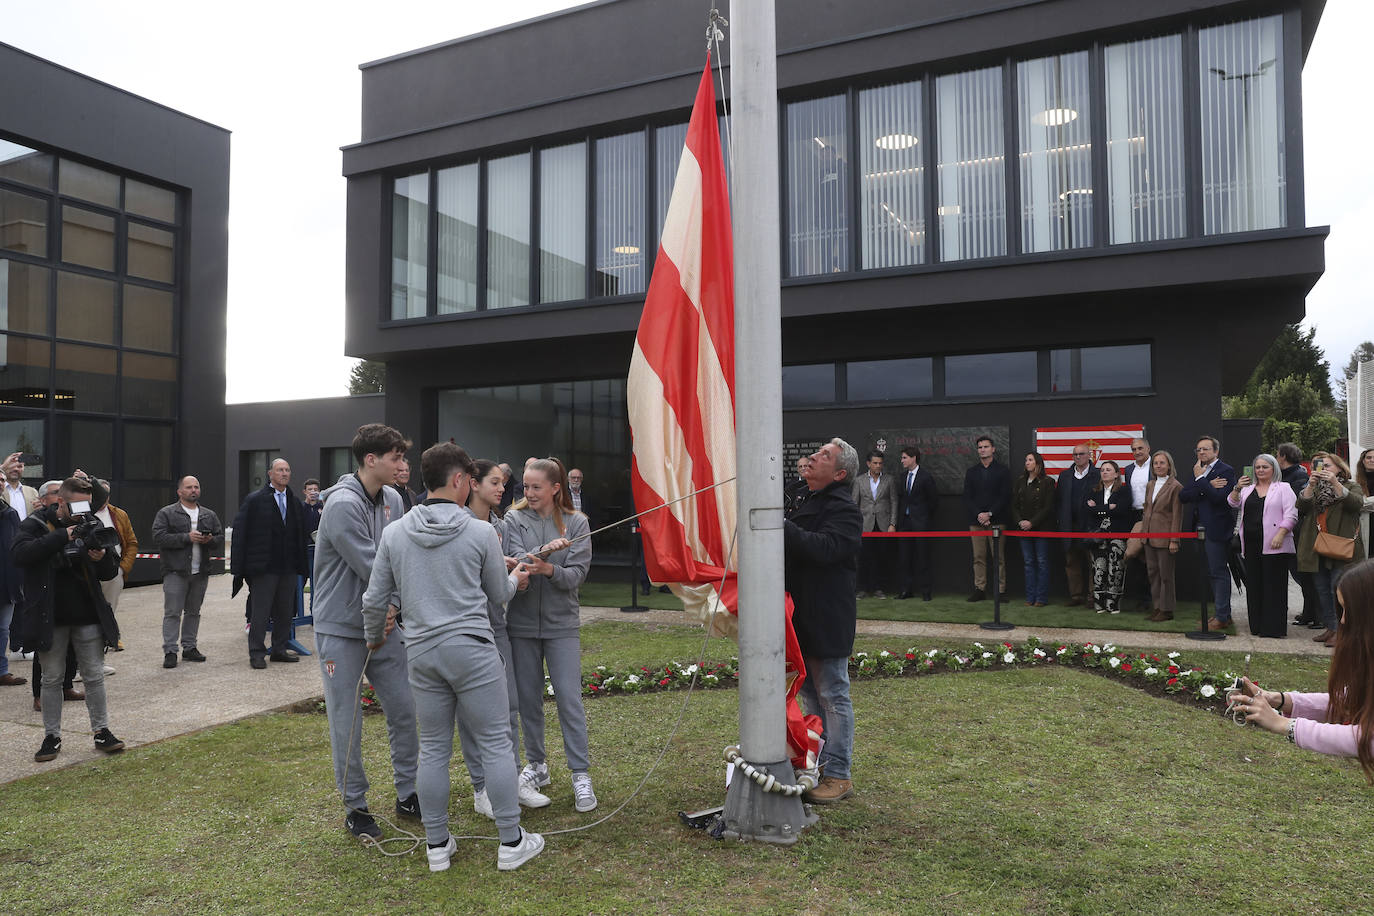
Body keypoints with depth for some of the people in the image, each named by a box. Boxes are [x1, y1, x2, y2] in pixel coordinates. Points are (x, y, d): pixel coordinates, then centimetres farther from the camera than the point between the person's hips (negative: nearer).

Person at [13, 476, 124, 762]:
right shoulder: (36, 524, -3)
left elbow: (110, 574, 7)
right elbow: (20, 554, -24)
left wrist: (103, 559, -17)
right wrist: (63, 537, -29)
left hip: (88, 616, 2)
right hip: (51, 617, -2)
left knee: (95, 676, 7)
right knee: (52, 679, 9)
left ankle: (101, 731, 17)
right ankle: (52, 736, 21)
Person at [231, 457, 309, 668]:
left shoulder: (295, 503, 12)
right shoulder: (255, 500, -3)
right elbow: (240, 532, -6)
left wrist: (301, 566, 10)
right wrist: (239, 567, -12)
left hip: (289, 567, 5)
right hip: (263, 568, -5)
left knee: (285, 611, 10)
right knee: (260, 613, 1)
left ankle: (279, 650, 22)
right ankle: (257, 653, 11)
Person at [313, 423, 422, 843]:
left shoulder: (392, 499, 3)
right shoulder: (342, 505, -21)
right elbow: (373, 569, -23)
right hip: (341, 628, -7)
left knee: (405, 709, 10)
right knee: (346, 723, 5)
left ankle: (407, 793, 26)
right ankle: (355, 806, 22)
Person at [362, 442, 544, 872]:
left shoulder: (394, 533, 2)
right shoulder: (480, 533, -7)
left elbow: (375, 599, 8)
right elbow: (499, 594, 6)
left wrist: (374, 637, 27)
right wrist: (516, 578, 29)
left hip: (422, 653, 4)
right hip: (472, 649, -4)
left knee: (433, 749, 13)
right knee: (496, 743, 5)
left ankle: (437, 845, 22)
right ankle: (512, 842, 12)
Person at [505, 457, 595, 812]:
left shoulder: (576, 522, -2)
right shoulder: (515, 519, 0)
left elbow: (577, 575, -8)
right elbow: (515, 561, -13)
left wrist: (550, 570, -27)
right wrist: (544, 550, -31)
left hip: (562, 624, -2)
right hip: (522, 623, 2)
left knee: (569, 699, -4)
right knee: (528, 698, 11)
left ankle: (581, 775, 6)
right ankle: (536, 766, 29)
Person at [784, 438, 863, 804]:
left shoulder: (844, 510, -14)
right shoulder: (806, 501, 15)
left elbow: (824, 547, -31)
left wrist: (780, 526, -33)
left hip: (826, 620, -9)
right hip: (801, 619, 9)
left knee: (833, 696, -1)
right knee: (810, 694, 17)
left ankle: (838, 774, 9)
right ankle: (817, 763, 30)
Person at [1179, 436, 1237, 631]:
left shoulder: (1226, 470, -8)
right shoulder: (1198, 472, 16)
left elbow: (1219, 497, -22)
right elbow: (1183, 496, 2)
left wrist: (1200, 479, -14)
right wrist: (1208, 485, -11)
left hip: (1216, 529, -8)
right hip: (1201, 528, 8)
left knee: (1219, 572, -5)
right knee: (1213, 573, 14)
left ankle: (1222, 617, 0)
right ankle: (1224, 613, 23)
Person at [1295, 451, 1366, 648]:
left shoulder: (1352, 486, 6)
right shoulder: (1313, 488, 17)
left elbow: (1357, 503, -17)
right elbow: (1301, 507, -2)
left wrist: (1335, 483, -27)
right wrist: (1311, 485, -16)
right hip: (1317, 549, 5)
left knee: (1338, 589, -9)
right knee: (1322, 590, 9)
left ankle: (1341, 630, -1)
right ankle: (1330, 628, 18)